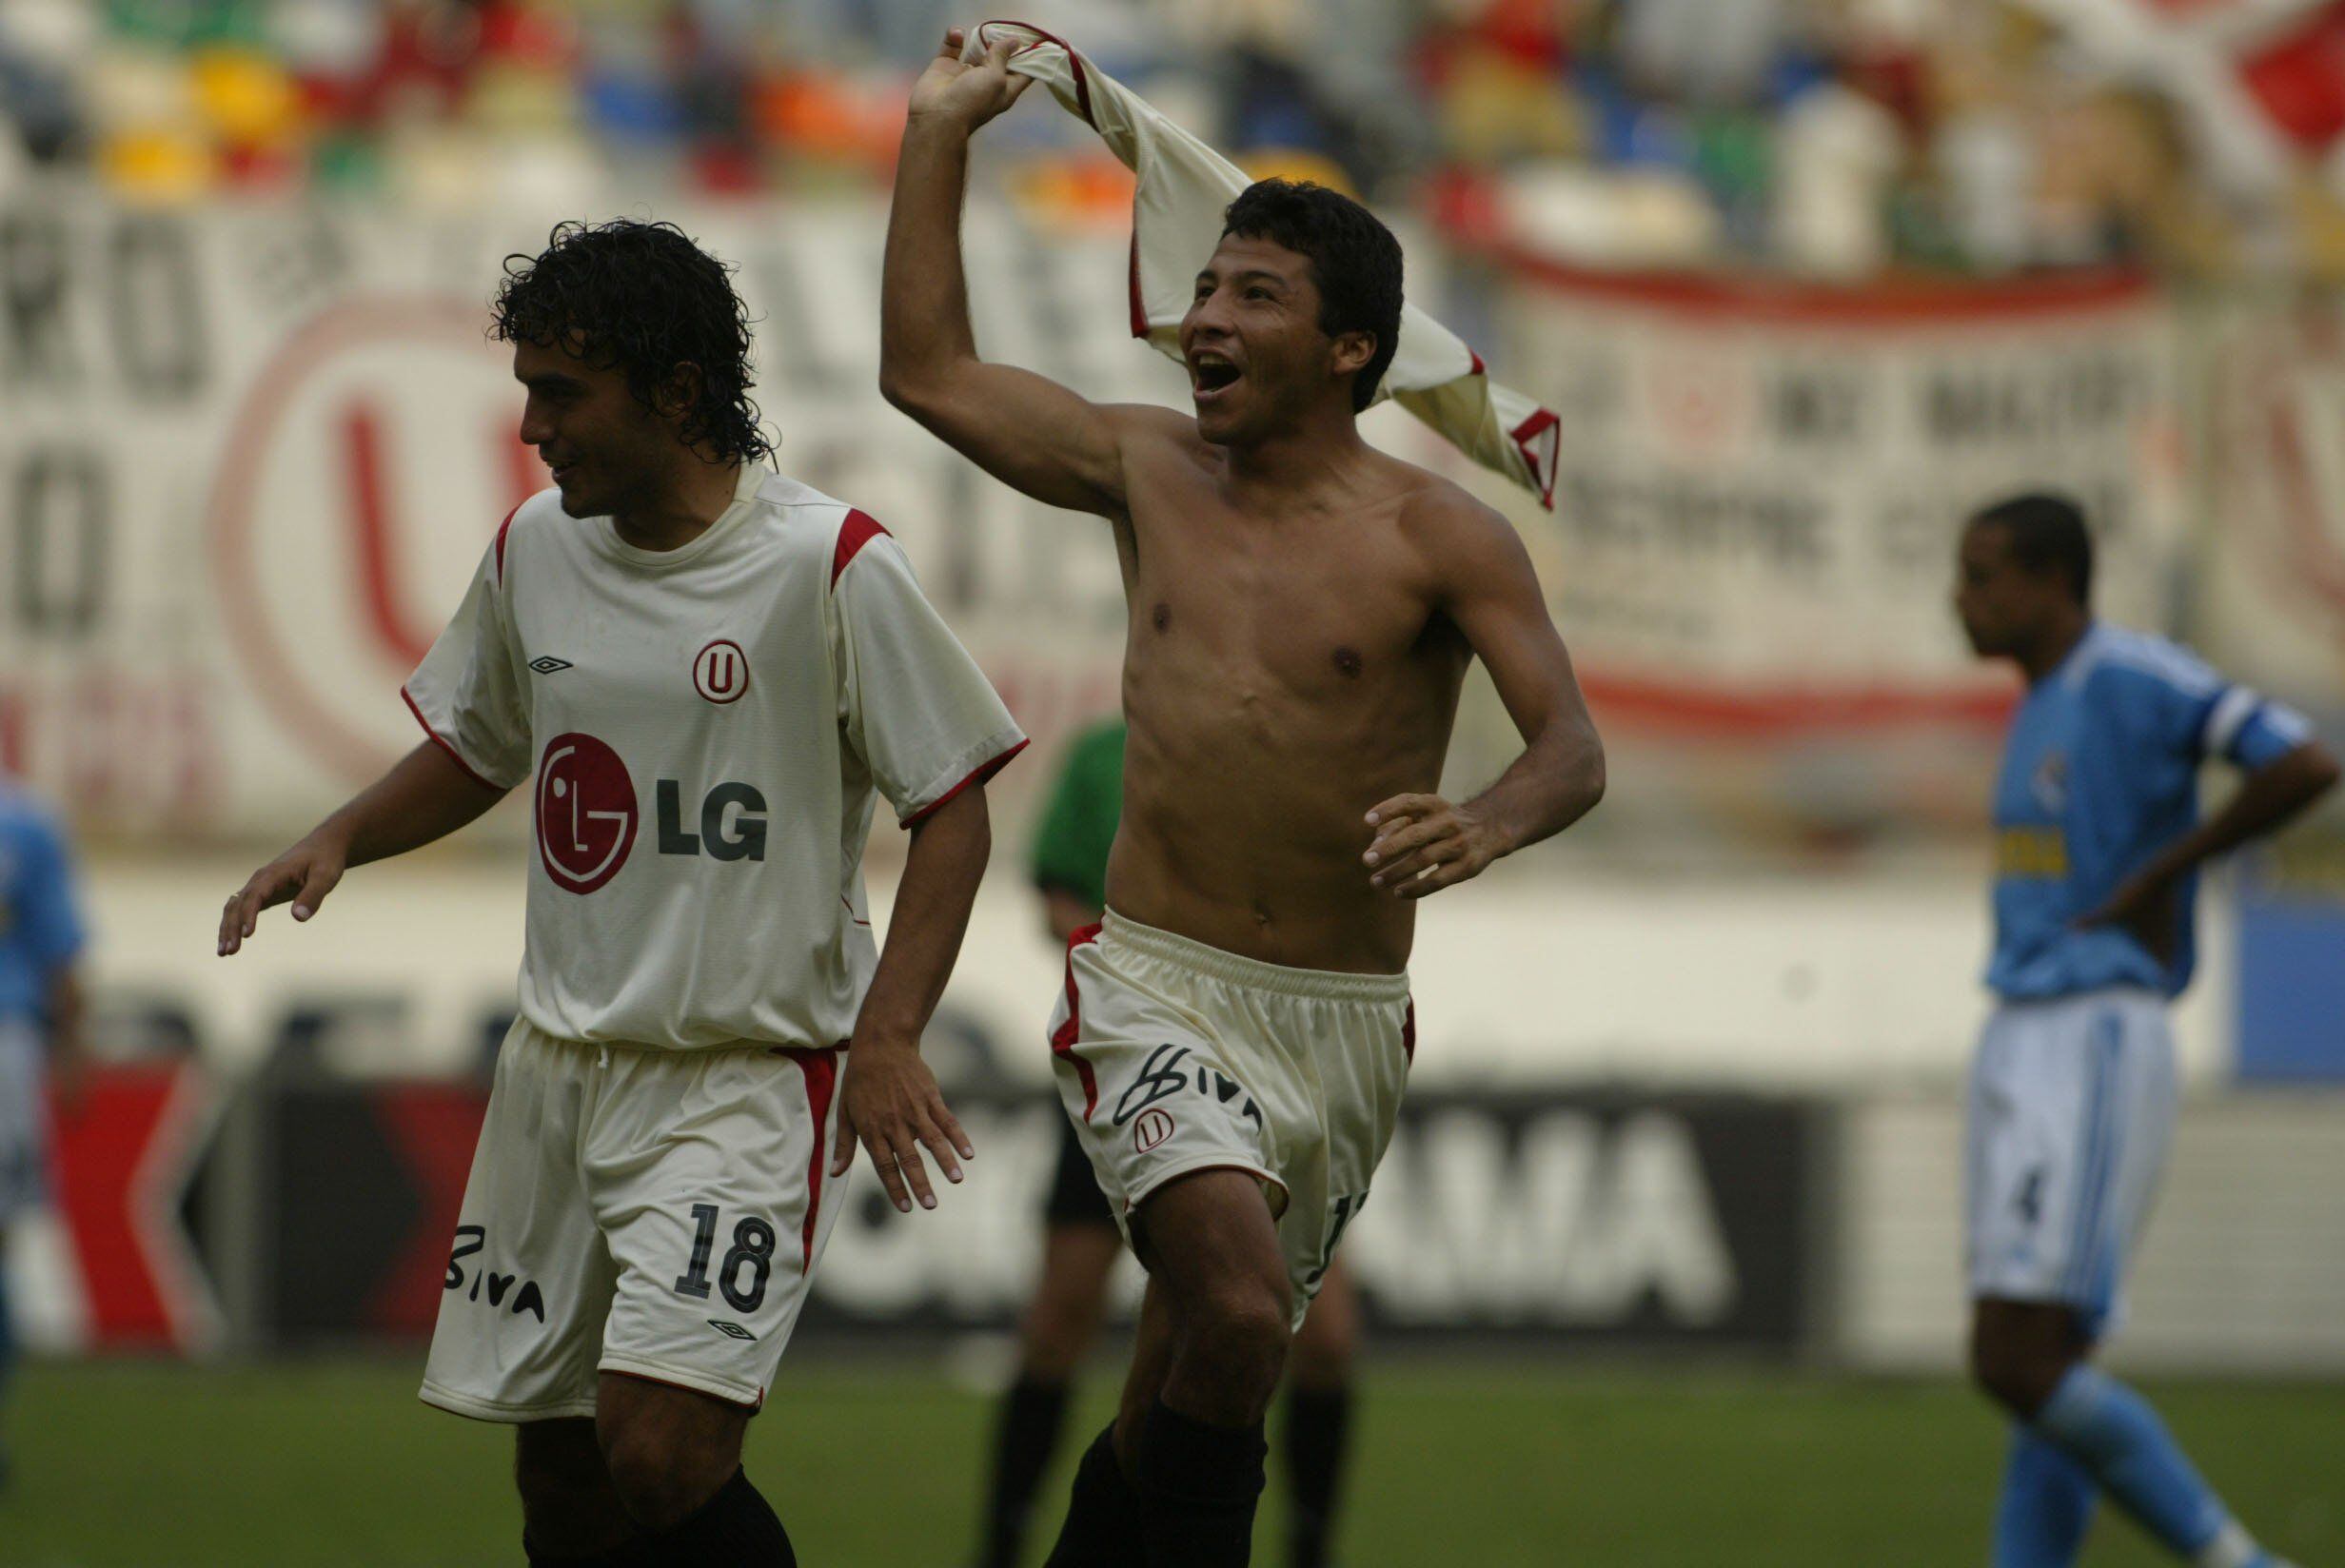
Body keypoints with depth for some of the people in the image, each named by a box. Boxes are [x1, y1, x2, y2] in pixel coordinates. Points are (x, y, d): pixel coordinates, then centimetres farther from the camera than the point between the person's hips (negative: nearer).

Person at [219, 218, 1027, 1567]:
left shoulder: (831, 565, -12)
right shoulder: (533, 549, 6)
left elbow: (953, 808, -7)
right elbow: (476, 750, 23)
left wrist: (888, 1036, -18)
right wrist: (342, 839, 4)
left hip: (751, 1073, -6)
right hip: (560, 1064, 6)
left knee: (660, 1451, -21)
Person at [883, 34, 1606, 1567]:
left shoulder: (1439, 536, -4)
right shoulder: (1151, 475, 7)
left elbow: (1576, 748, -13)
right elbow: (929, 371, 15)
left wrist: (1490, 823, -36)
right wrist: (942, 130, 14)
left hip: (1345, 1021, 0)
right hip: (1158, 988, 0)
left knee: (1186, 1390, 11)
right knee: (1237, 1303, -27)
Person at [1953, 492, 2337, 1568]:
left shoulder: (2136, 680, -12)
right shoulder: (2044, 702, 16)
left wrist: (2160, 873, -15)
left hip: (2098, 1061, -10)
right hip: (2018, 1050, 10)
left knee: (2017, 1368, -15)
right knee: (2042, 1375, 6)